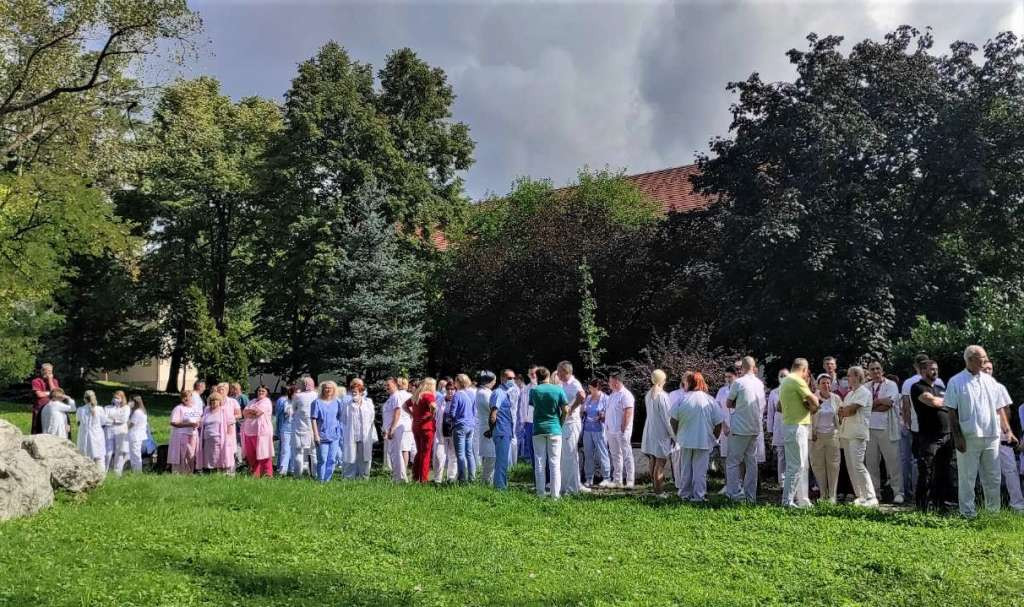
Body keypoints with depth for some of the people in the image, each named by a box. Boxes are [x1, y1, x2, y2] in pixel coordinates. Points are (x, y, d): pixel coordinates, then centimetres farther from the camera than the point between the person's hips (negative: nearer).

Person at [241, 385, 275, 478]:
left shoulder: (266, 401, 0)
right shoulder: (252, 402, 23)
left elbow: (258, 412, -13)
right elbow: (244, 412, 10)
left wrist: (249, 412, 5)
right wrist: (254, 412, -7)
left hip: (261, 432, -7)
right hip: (248, 432, 7)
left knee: (263, 453, -9)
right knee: (251, 455, 4)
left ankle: (268, 473, -6)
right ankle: (254, 474, 10)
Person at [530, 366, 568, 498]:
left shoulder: (533, 390, -2)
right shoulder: (558, 390, -5)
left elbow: (532, 405, 9)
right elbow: (565, 410, -5)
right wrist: (560, 422, 9)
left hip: (538, 429, 1)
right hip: (554, 429, -1)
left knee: (539, 462, 7)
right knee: (555, 462, 3)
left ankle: (540, 493, 9)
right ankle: (555, 494, 3)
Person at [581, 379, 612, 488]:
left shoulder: (605, 398, -3)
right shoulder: (588, 398, 14)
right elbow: (584, 411, 24)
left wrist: (602, 417, -20)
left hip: (599, 430, -6)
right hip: (587, 429, 6)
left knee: (602, 454, -3)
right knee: (588, 454, 6)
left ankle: (606, 478, 5)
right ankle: (589, 479, 12)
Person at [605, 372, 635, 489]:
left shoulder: (625, 395, -12)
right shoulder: (612, 394, 16)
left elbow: (628, 413, -18)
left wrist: (623, 429, -19)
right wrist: (604, 416, 9)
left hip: (621, 431, -9)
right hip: (611, 431, 9)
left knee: (627, 455, -3)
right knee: (615, 456, 12)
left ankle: (630, 481, 0)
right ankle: (617, 480, 18)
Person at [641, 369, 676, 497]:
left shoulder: (648, 395, 6)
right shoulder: (662, 396, -17)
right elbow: (667, 417, -14)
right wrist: (673, 434, -7)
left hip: (650, 433, 7)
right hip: (661, 433, -7)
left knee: (653, 461, 12)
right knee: (660, 463, -4)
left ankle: (656, 488, 20)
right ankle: (659, 490, -2)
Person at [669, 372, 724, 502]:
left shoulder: (682, 399, -5)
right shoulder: (710, 400, -5)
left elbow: (673, 420, -1)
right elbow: (718, 423, -3)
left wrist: (677, 435, 14)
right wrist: (714, 438, 10)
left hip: (685, 440, 1)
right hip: (704, 441, -1)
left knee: (685, 468, 13)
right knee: (700, 470, 5)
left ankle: (685, 494, 20)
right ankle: (698, 496, 6)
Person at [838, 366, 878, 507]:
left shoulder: (864, 392, -7)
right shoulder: (849, 394, 21)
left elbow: (851, 410, -15)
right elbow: (843, 412, 17)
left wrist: (842, 411, 4)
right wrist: (845, 411, -4)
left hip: (857, 434, -9)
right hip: (846, 434, 9)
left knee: (858, 466, -13)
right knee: (851, 467, 7)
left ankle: (871, 498, -9)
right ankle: (860, 496, 13)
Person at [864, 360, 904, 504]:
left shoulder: (891, 385, 0)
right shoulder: (866, 387, 14)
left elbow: (888, 404, -14)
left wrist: (872, 404, -5)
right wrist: (880, 401, -4)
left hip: (887, 429, -4)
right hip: (869, 428, 4)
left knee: (893, 461, -3)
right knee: (871, 462, 7)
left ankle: (898, 492, 2)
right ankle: (873, 491, 15)